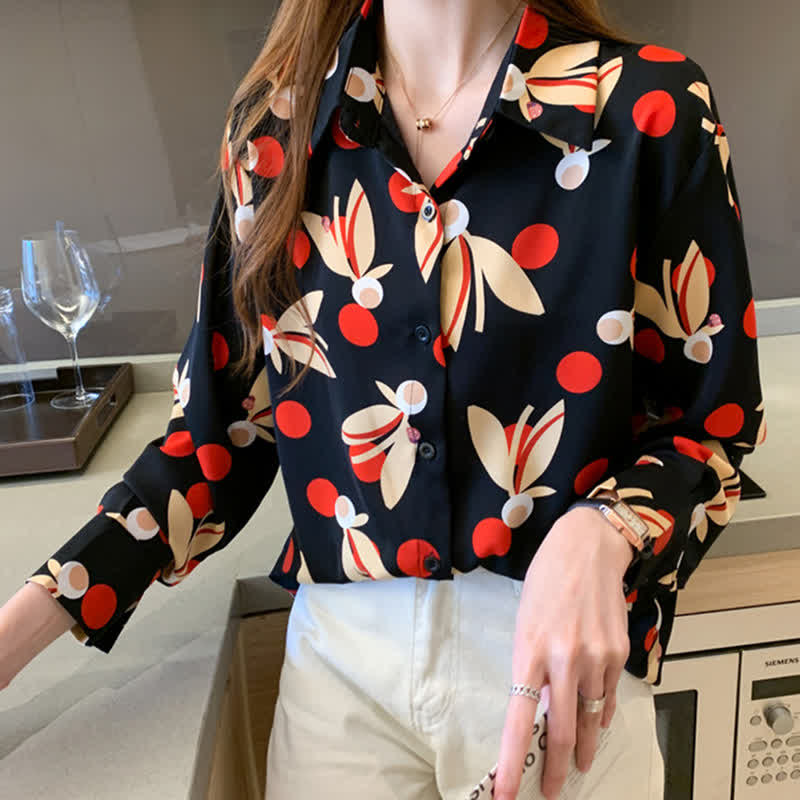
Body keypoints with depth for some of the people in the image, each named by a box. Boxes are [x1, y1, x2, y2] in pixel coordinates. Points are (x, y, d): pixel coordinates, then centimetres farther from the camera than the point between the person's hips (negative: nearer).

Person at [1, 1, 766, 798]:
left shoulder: (653, 110, -11)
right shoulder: (275, 121, -2)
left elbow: (715, 423, -4)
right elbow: (227, 418, 1)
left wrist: (600, 535, -25)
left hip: (569, 667, -1)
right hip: (341, 650, 3)